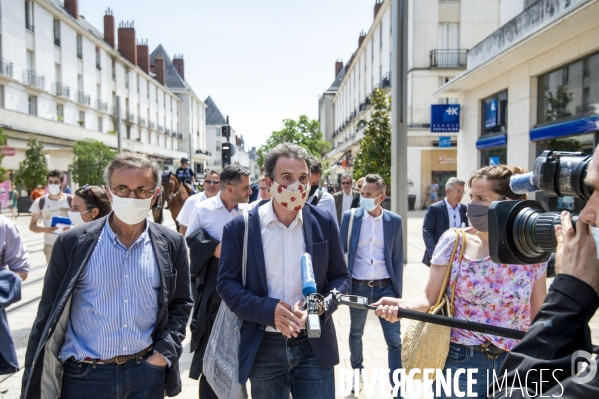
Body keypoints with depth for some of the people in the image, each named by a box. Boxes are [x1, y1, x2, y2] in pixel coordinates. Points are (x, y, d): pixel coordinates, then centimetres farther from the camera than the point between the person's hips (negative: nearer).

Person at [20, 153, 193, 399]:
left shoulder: (171, 245, -4)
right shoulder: (73, 243, -8)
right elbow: (49, 314, -2)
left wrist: (165, 353, -5)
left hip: (149, 370, 1)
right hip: (83, 376, -1)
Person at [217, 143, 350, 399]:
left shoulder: (324, 222, -2)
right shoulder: (240, 227, -7)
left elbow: (340, 277, 3)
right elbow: (227, 283, -5)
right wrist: (269, 310, -20)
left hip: (314, 345, 1)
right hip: (263, 348, 0)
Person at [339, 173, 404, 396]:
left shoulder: (394, 220, -3)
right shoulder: (350, 217, -4)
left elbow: (397, 258, 2)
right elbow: (340, 250, 0)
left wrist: (398, 291, 1)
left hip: (385, 287, 0)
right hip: (358, 286, 1)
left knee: (395, 340, 1)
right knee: (356, 333, 19)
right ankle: (357, 372, 44)